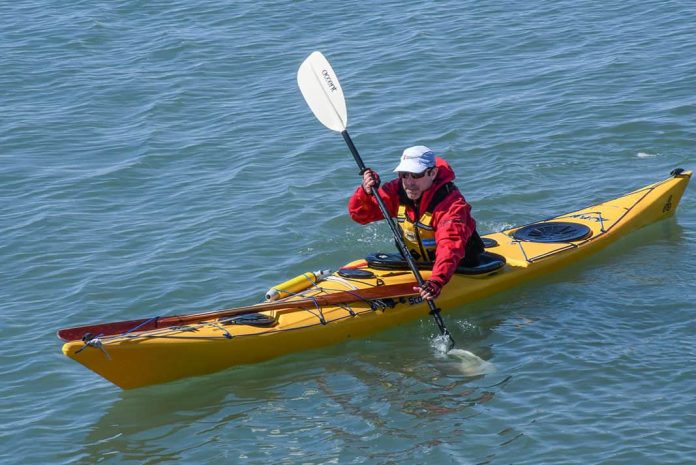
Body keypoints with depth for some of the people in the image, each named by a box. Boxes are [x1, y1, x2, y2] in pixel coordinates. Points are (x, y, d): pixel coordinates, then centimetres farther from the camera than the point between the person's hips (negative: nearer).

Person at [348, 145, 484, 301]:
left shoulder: (451, 203, -28)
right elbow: (359, 214, -3)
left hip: (457, 267, -5)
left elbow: (450, 246, -44)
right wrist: (366, 192, -26)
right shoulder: (397, 191, -7)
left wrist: (437, 281, -62)